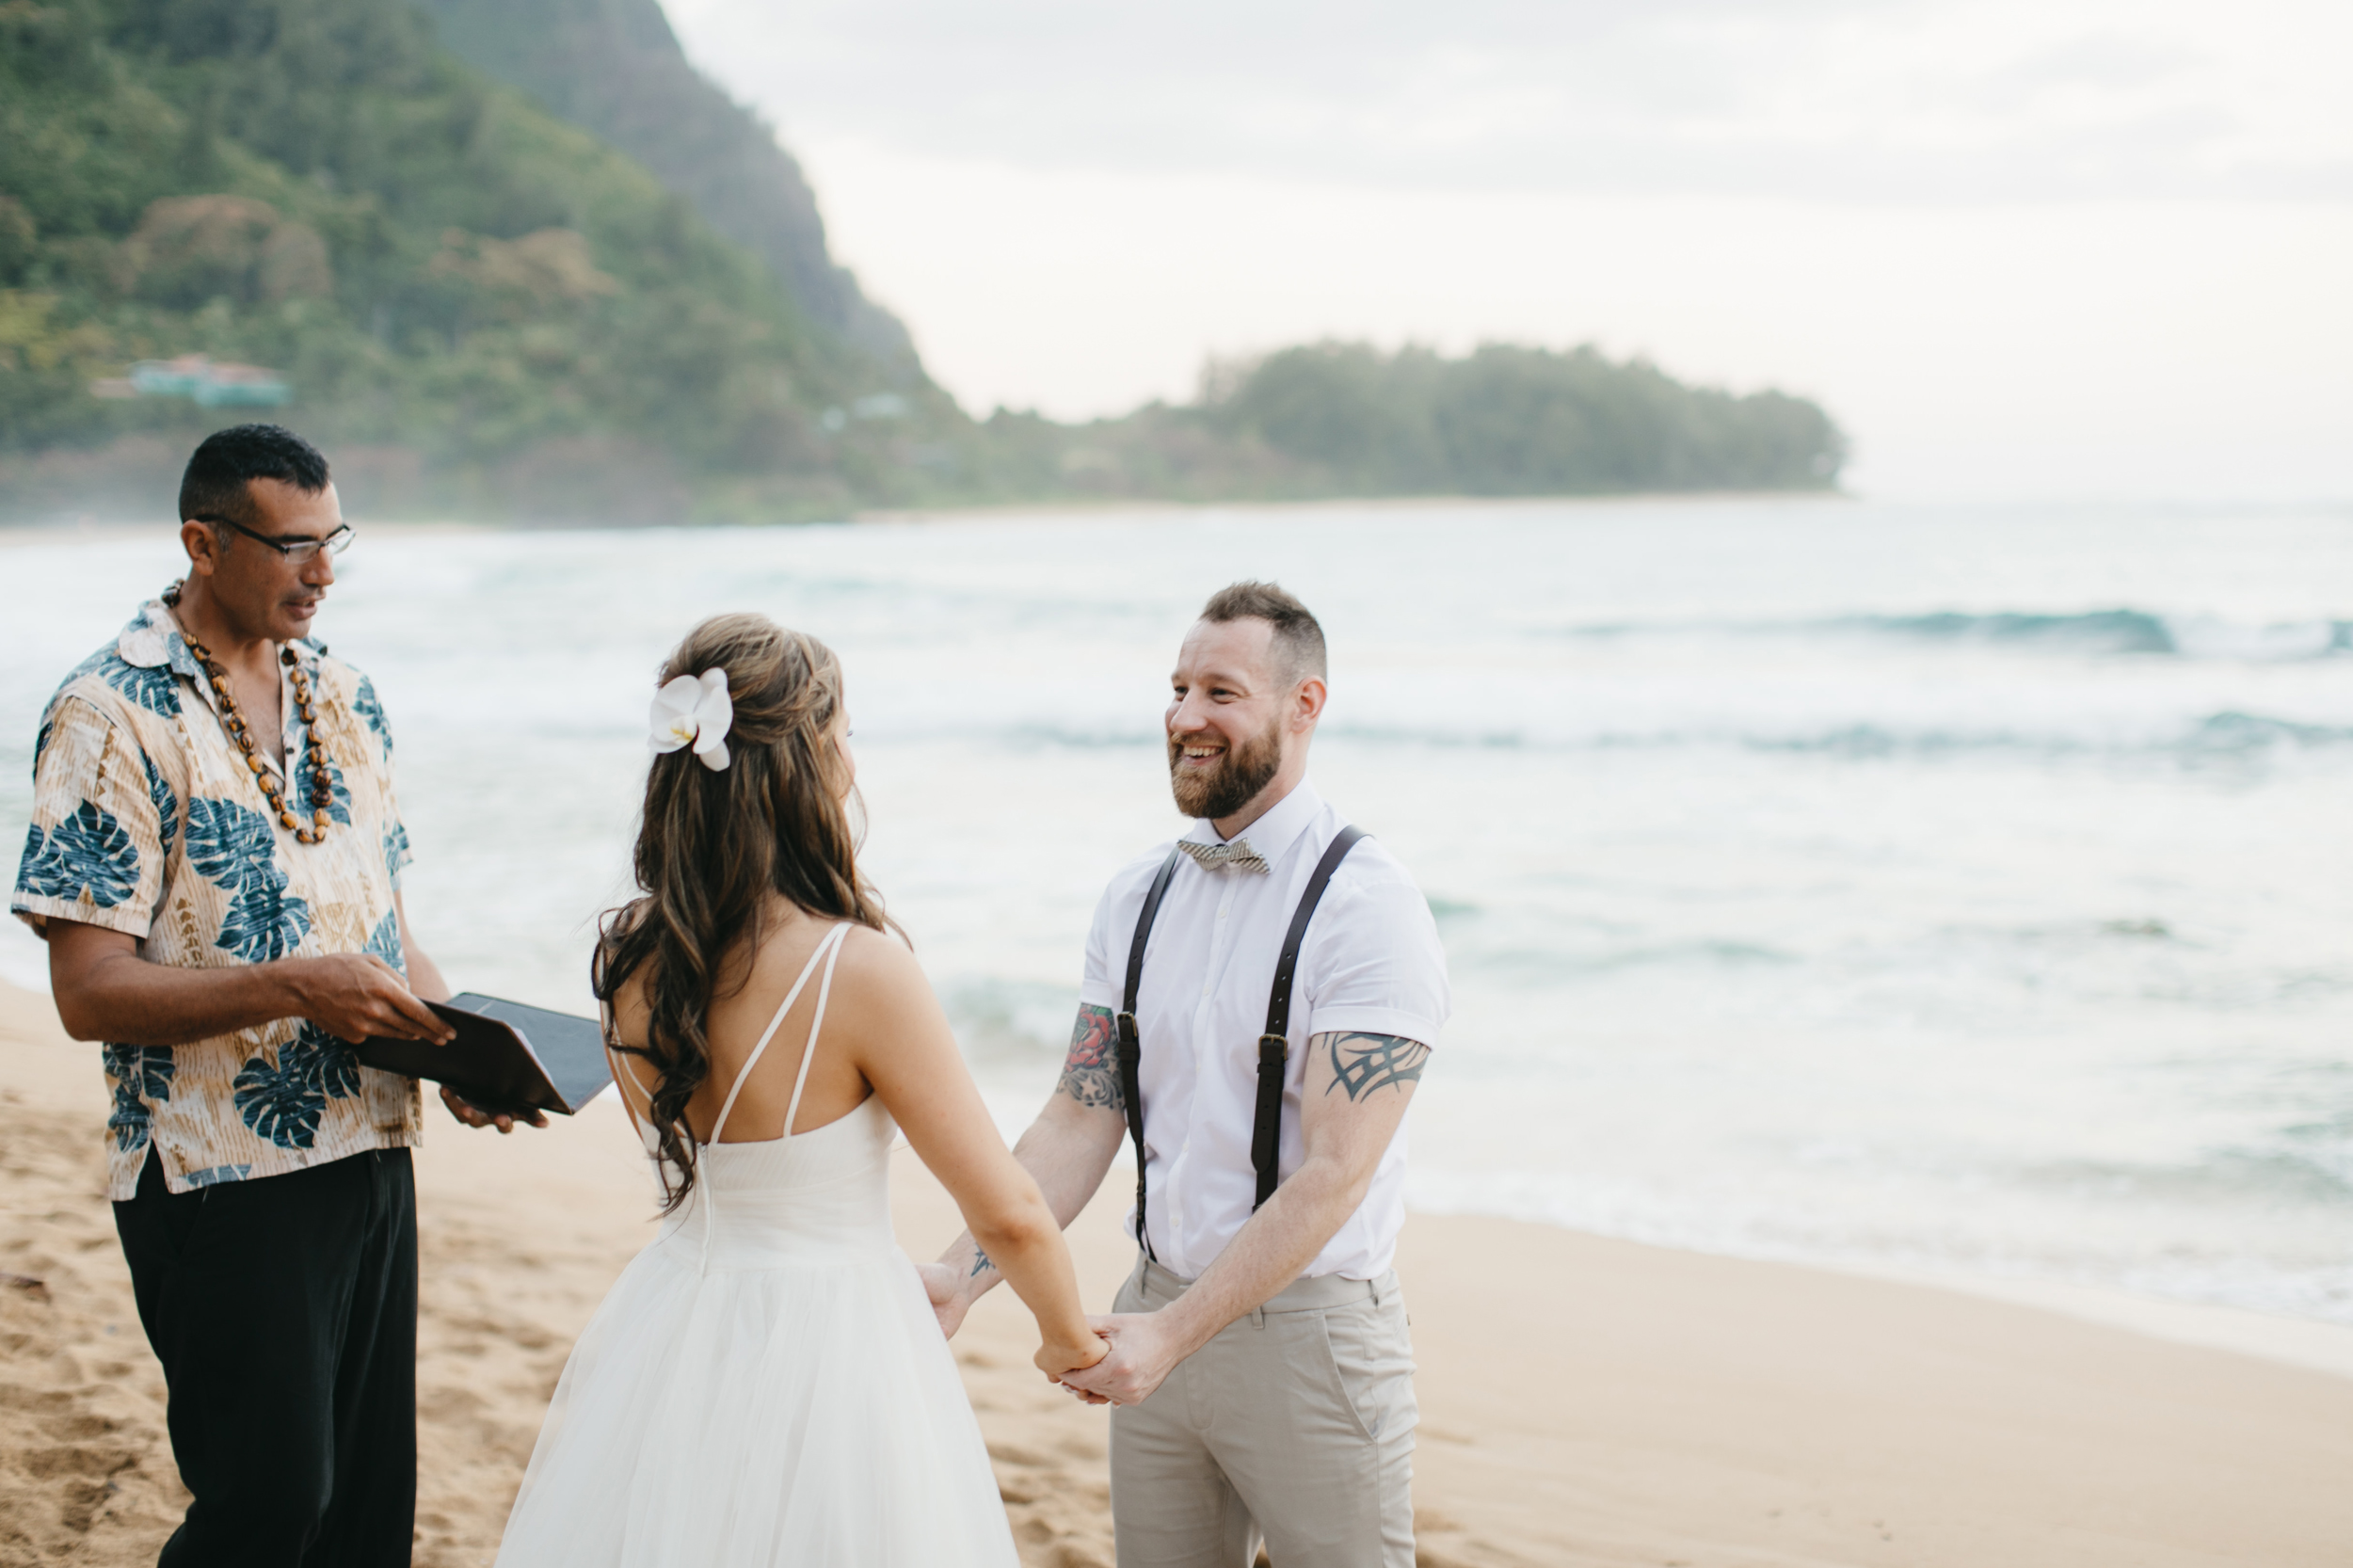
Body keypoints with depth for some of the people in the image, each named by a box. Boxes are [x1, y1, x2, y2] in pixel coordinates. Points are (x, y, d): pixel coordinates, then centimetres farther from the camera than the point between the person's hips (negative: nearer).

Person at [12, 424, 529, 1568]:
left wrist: (459, 1042, -1)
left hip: (372, 1156, 7)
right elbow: (89, 990, -15)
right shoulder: (111, 717, -11)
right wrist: (294, 989, -25)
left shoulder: (342, 696, 12)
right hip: (224, 1181, -7)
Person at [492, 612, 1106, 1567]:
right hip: (824, 1350, -6)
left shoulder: (630, 951, -5)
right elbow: (1008, 1212, -15)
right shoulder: (858, 969, -23)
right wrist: (1069, 1337, 4)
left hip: (671, 1316, 6)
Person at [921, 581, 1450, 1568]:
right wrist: (961, 1276, -10)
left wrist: (1172, 1335, -25)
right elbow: (1081, 1120, 4)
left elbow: (1333, 1175, -20)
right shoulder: (1136, 901, 6)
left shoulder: (1367, 909, -14)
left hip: (1311, 1329, -5)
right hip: (1161, 1312, 6)